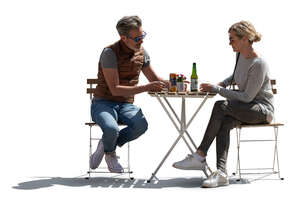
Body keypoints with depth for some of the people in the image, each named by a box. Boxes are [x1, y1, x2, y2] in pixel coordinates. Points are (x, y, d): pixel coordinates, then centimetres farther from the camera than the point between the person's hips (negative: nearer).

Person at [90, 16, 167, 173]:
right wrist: (146, 88, -28)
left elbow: (155, 79, 15)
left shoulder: (142, 52, 5)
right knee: (112, 129, -38)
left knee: (141, 125, -31)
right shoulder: (110, 53, -16)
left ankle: (106, 145, -3)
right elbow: (115, 89, -22)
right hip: (103, 104, -5)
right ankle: (110, 152, 2)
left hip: (126, 105, 5)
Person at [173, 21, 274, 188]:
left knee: (220, 106, -29)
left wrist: (218, 90, -17)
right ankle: (221, 173, -39)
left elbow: (247, 97, -21)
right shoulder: (240, 55, 6)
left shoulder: (258, 64, -21)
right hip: (245, 109, 7)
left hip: (263, 110, -7)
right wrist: (222, 84, 7)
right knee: (224, 124, -26)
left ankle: (200, 156, -24)